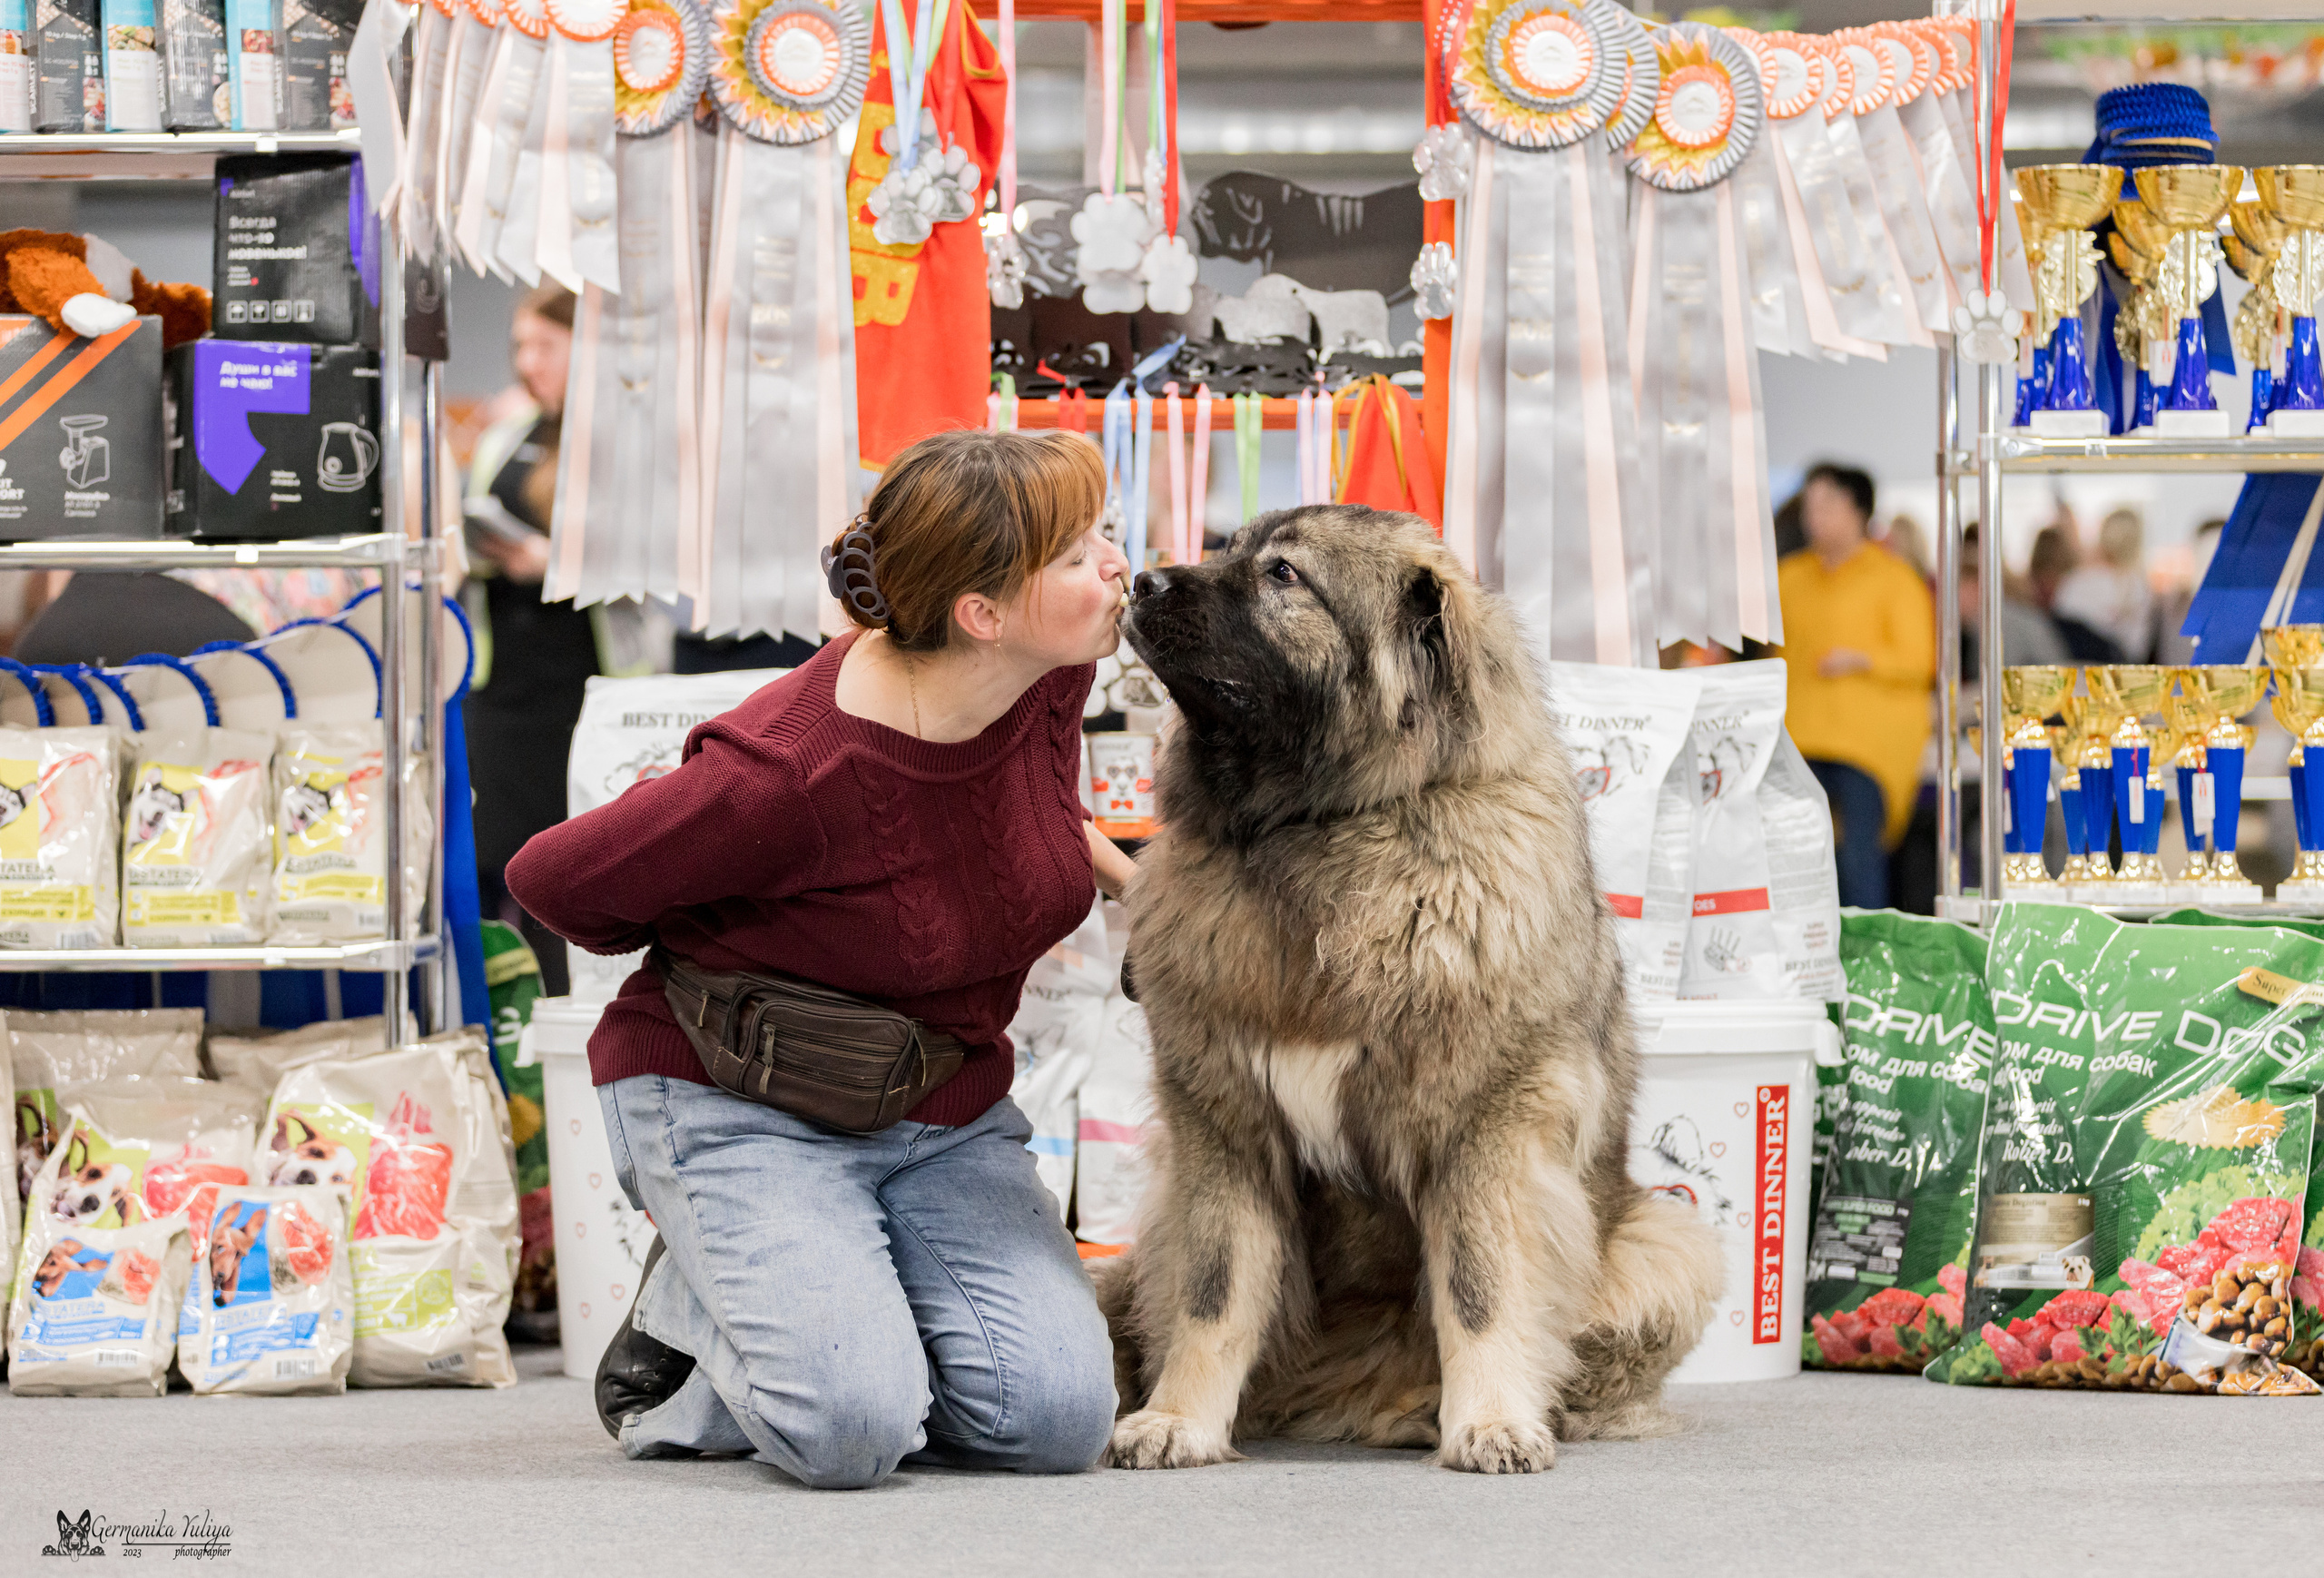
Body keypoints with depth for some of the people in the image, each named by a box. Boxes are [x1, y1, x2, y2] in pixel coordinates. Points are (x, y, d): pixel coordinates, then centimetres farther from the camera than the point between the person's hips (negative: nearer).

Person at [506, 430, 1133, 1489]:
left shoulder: (1052, 676, -10)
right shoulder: (787, 775, -31)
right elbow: (551, 882, -15)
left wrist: (1126, 874, 10)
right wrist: (723, 966, -4)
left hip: (949, 1115, 6)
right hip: (741, 1104, -6)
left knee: (1056, 1418, -16)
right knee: (848, 1431, -27)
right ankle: (686, 1319, 6)